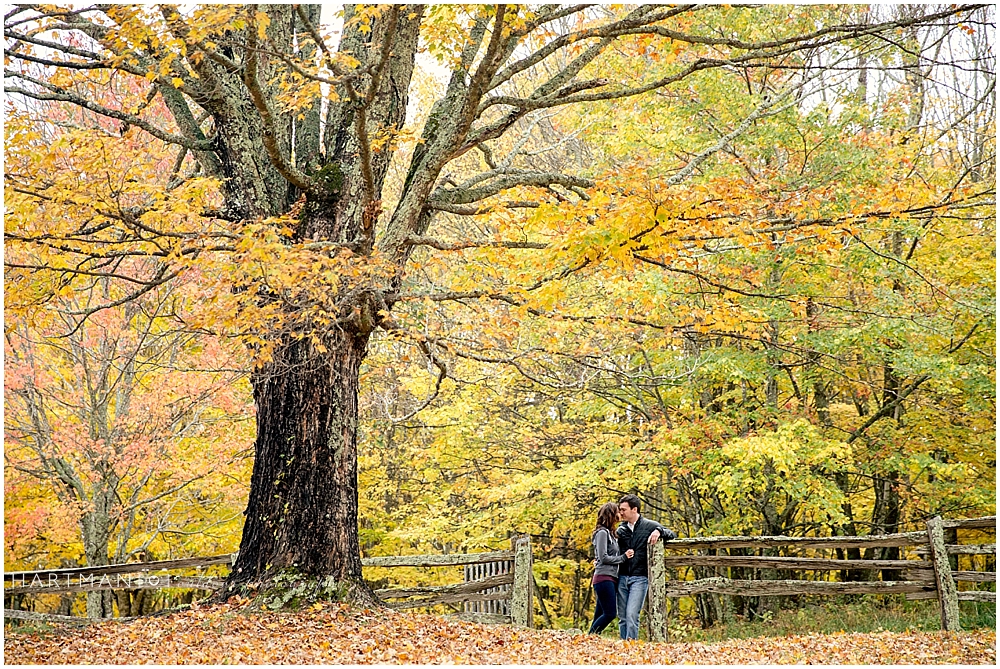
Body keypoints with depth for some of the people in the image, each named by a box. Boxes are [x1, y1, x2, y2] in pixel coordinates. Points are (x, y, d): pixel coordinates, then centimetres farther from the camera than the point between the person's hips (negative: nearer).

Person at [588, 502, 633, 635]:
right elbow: (603, 558, -13)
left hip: (611, 578, 9)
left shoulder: (610, 533, 21)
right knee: (610, 613, -12)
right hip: (604, 578, -9)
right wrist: (623, 557, -8)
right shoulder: (602, 533, -7)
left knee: (600, 615, 6)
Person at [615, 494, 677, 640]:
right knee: (622, 617, 5)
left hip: (639, 578, -4)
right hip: (622, 578, 4)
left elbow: (672, 535, 2)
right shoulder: (621, 529, 12)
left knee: (632, 615, -16)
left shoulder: (650, 526, 1)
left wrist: (659, 531, -18)